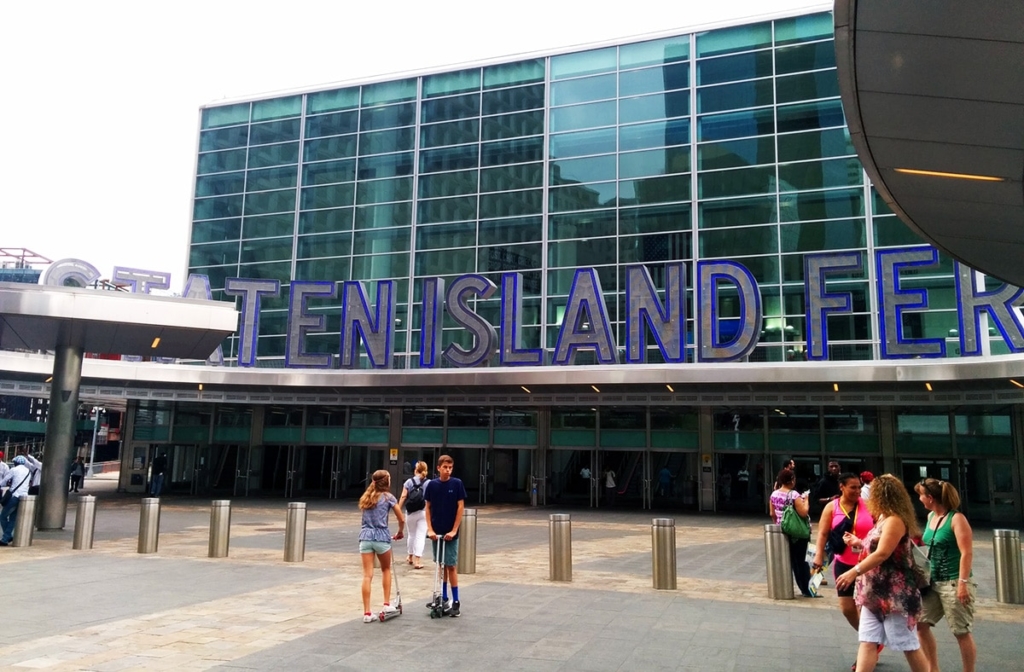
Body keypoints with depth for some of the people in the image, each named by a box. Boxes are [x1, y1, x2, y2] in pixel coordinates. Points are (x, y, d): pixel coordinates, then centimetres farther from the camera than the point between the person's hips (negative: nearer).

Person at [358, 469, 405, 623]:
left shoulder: (366, 497, 15)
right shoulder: (388, 497, 1)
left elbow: (366, 516, 15)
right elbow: (401, 519, 4)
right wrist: (400, 533, 21)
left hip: (365, 537, 3)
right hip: (381, 537, -3)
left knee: (367, 575, 1)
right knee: (386, 570, 20)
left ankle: (367, 613, 1)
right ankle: (387, 604, 21)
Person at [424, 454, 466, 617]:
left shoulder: (457, 484, -8)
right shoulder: (432, 485, -1)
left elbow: (460, 507, -6)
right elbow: (428, 508, 4)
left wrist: (454, 530, -10)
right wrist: (430, 529, -5)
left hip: (450, 532, -3)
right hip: (436, 532, 3)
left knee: (451, 566, -2)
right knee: (441, 565, 13)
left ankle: (456, 602, 4)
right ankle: (443, 597, 24)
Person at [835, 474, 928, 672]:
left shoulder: (895, 520, -16)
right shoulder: (884, 519, 14)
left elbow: (883, 553, -24)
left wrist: (854, 572, -27)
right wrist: (858, 543, 22)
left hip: (894, 594, -9)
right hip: (875, 592, 10)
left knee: (908, 644, 3)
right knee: (867, 642, 5)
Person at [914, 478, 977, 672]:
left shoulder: (956, 518, -14)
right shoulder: (931, 516, 8)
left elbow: (967, 553, -17)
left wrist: (963, 583, -22)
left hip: (953, 583, -8)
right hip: (933, 582, 8)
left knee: (962, 632, 1)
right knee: (920, 623, 8)